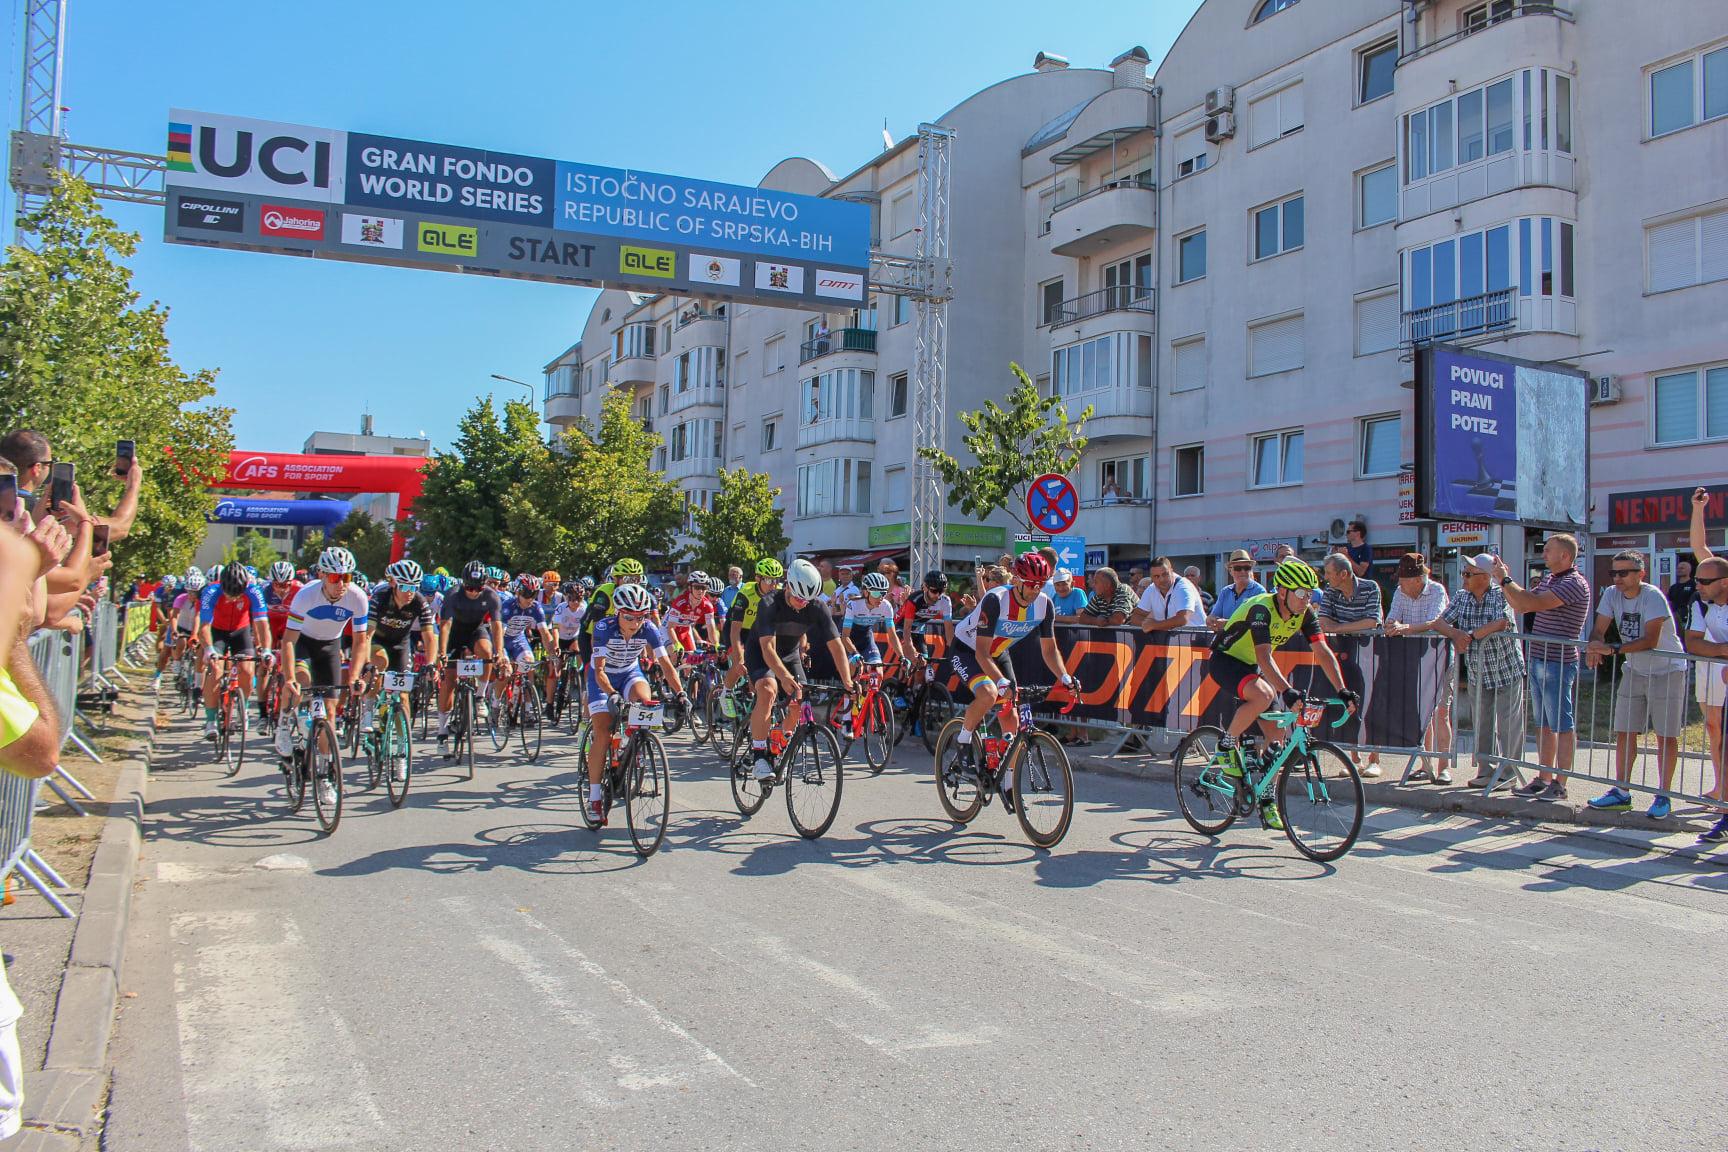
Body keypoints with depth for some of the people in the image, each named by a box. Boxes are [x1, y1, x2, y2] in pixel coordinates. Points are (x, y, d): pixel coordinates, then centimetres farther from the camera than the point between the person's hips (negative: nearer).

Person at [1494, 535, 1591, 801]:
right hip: (1538, 660, 9)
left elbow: (1534, 603, -24)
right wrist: (1505, 579, 6)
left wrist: (1506, 580, -15)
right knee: (1543, 725, 12)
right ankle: (1543, 779, 18)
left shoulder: (1574, 584, -14)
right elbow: (1520, 606, 16)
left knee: (1563, 726, -2)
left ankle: (1559, 784, 2)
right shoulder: (1549, 579, 15)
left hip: (1559, 664, -9)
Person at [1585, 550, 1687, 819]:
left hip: (1667, 671, -5)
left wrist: (1612, 649, -36)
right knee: (1624, 733, 4)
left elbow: (1651, 640, -29)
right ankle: (1621, 794, 10)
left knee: (1666, 736, -1)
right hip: (1634, 671, 6)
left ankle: (1664, 797, 7)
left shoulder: (1653, 597, -21)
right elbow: (1599, 630, -7)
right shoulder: (1611, 594, -4)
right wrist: (1594, 646, -29)